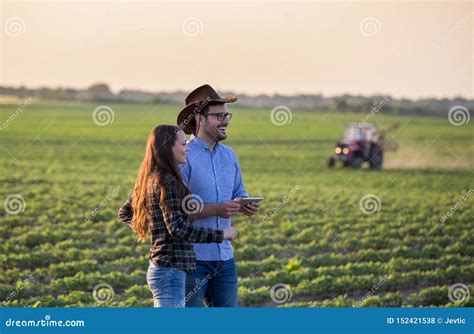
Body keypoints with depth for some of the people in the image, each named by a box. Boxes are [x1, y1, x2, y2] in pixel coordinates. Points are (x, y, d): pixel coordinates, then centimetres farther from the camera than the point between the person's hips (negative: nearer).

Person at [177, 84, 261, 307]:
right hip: (192, 256, -7)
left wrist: (247, 205, -2)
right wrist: (215, 209, -25)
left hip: (224, 255, 7)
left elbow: (238, 193, 21)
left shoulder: (229, 155, 12)